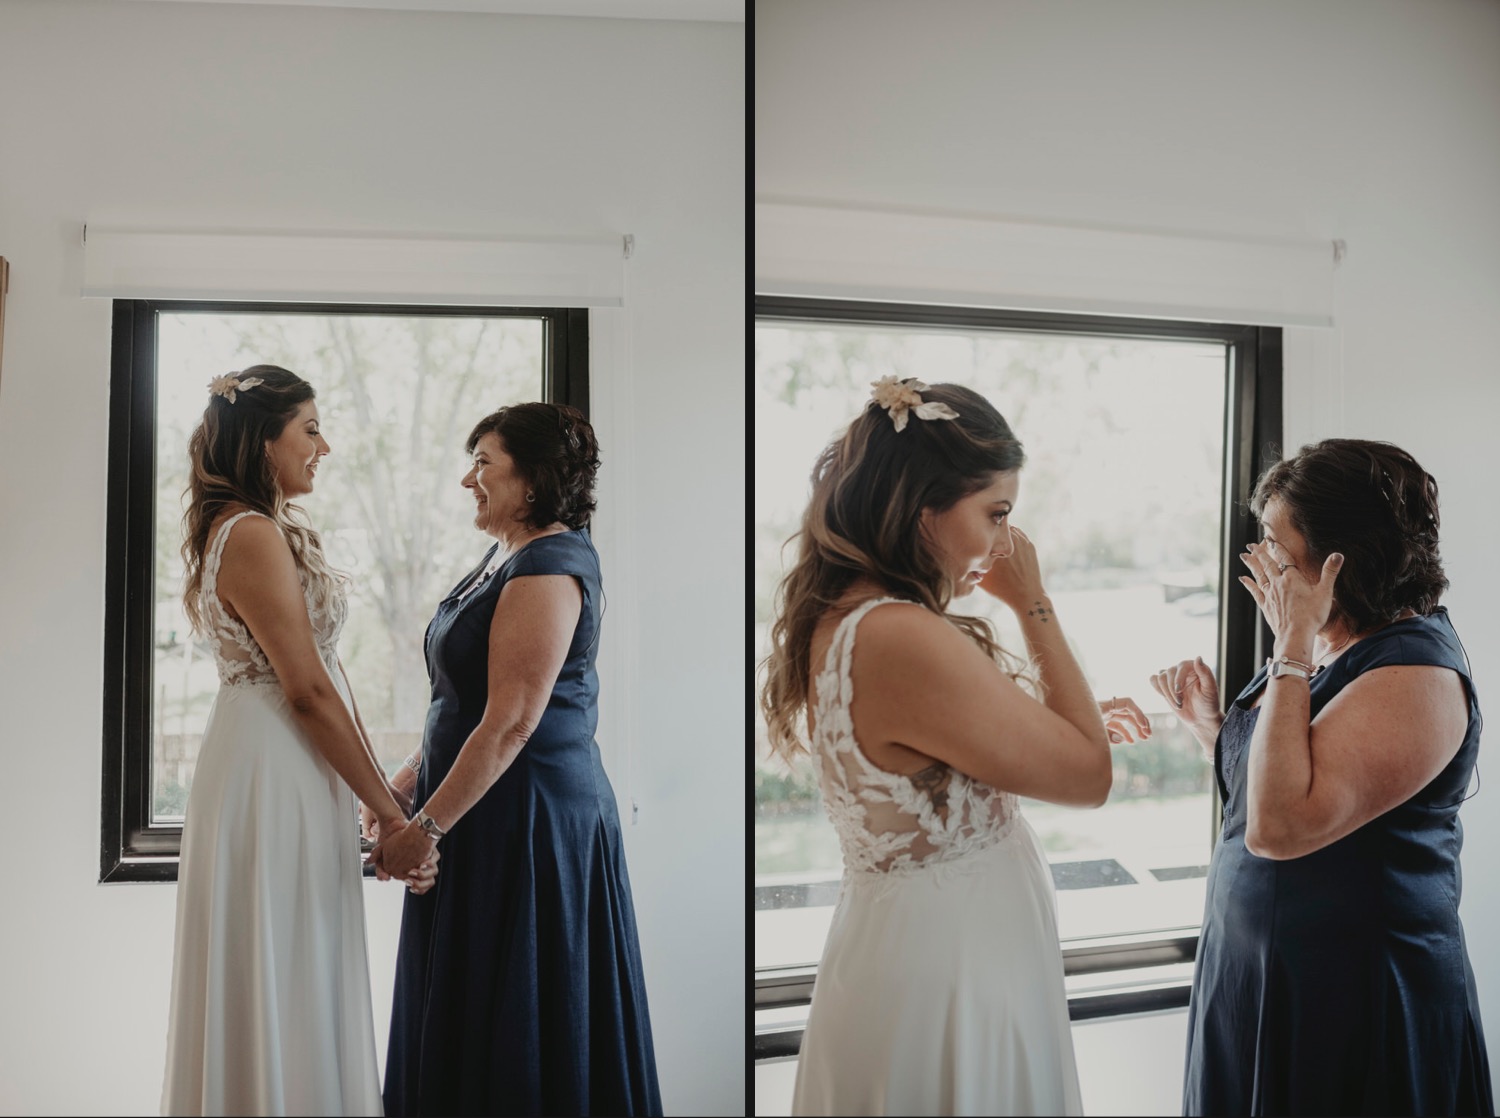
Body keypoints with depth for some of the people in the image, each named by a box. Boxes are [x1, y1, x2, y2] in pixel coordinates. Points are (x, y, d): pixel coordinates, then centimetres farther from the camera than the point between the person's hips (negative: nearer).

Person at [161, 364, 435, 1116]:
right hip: (273, 769, -10)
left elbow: (319, 674, 13)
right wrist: (390, 813, -16)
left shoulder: (272, 531, 14)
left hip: (294, 766, 10)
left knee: (299, 983, 18)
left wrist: (382, 788, 11)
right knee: (281, 984, 1)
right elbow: (309, 691, -20)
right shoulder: (254, 537, -17)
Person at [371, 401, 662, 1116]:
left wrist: (428, 825, -19)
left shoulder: (547, 569, -19)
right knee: (465, 1003, 19)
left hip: (528, 819, -10)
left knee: (512, 1016, 4)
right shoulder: (509, 555, 12)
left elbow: (511, 723, -24)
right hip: (498, 812, 10)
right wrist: (408, 781, 15)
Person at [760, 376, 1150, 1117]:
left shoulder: (836, 618, -1)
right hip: (948, 978, -9)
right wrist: (1034, 606, -12)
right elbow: (1089, 778, -17)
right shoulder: (908, 641, -30)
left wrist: (1078, 725, 14)